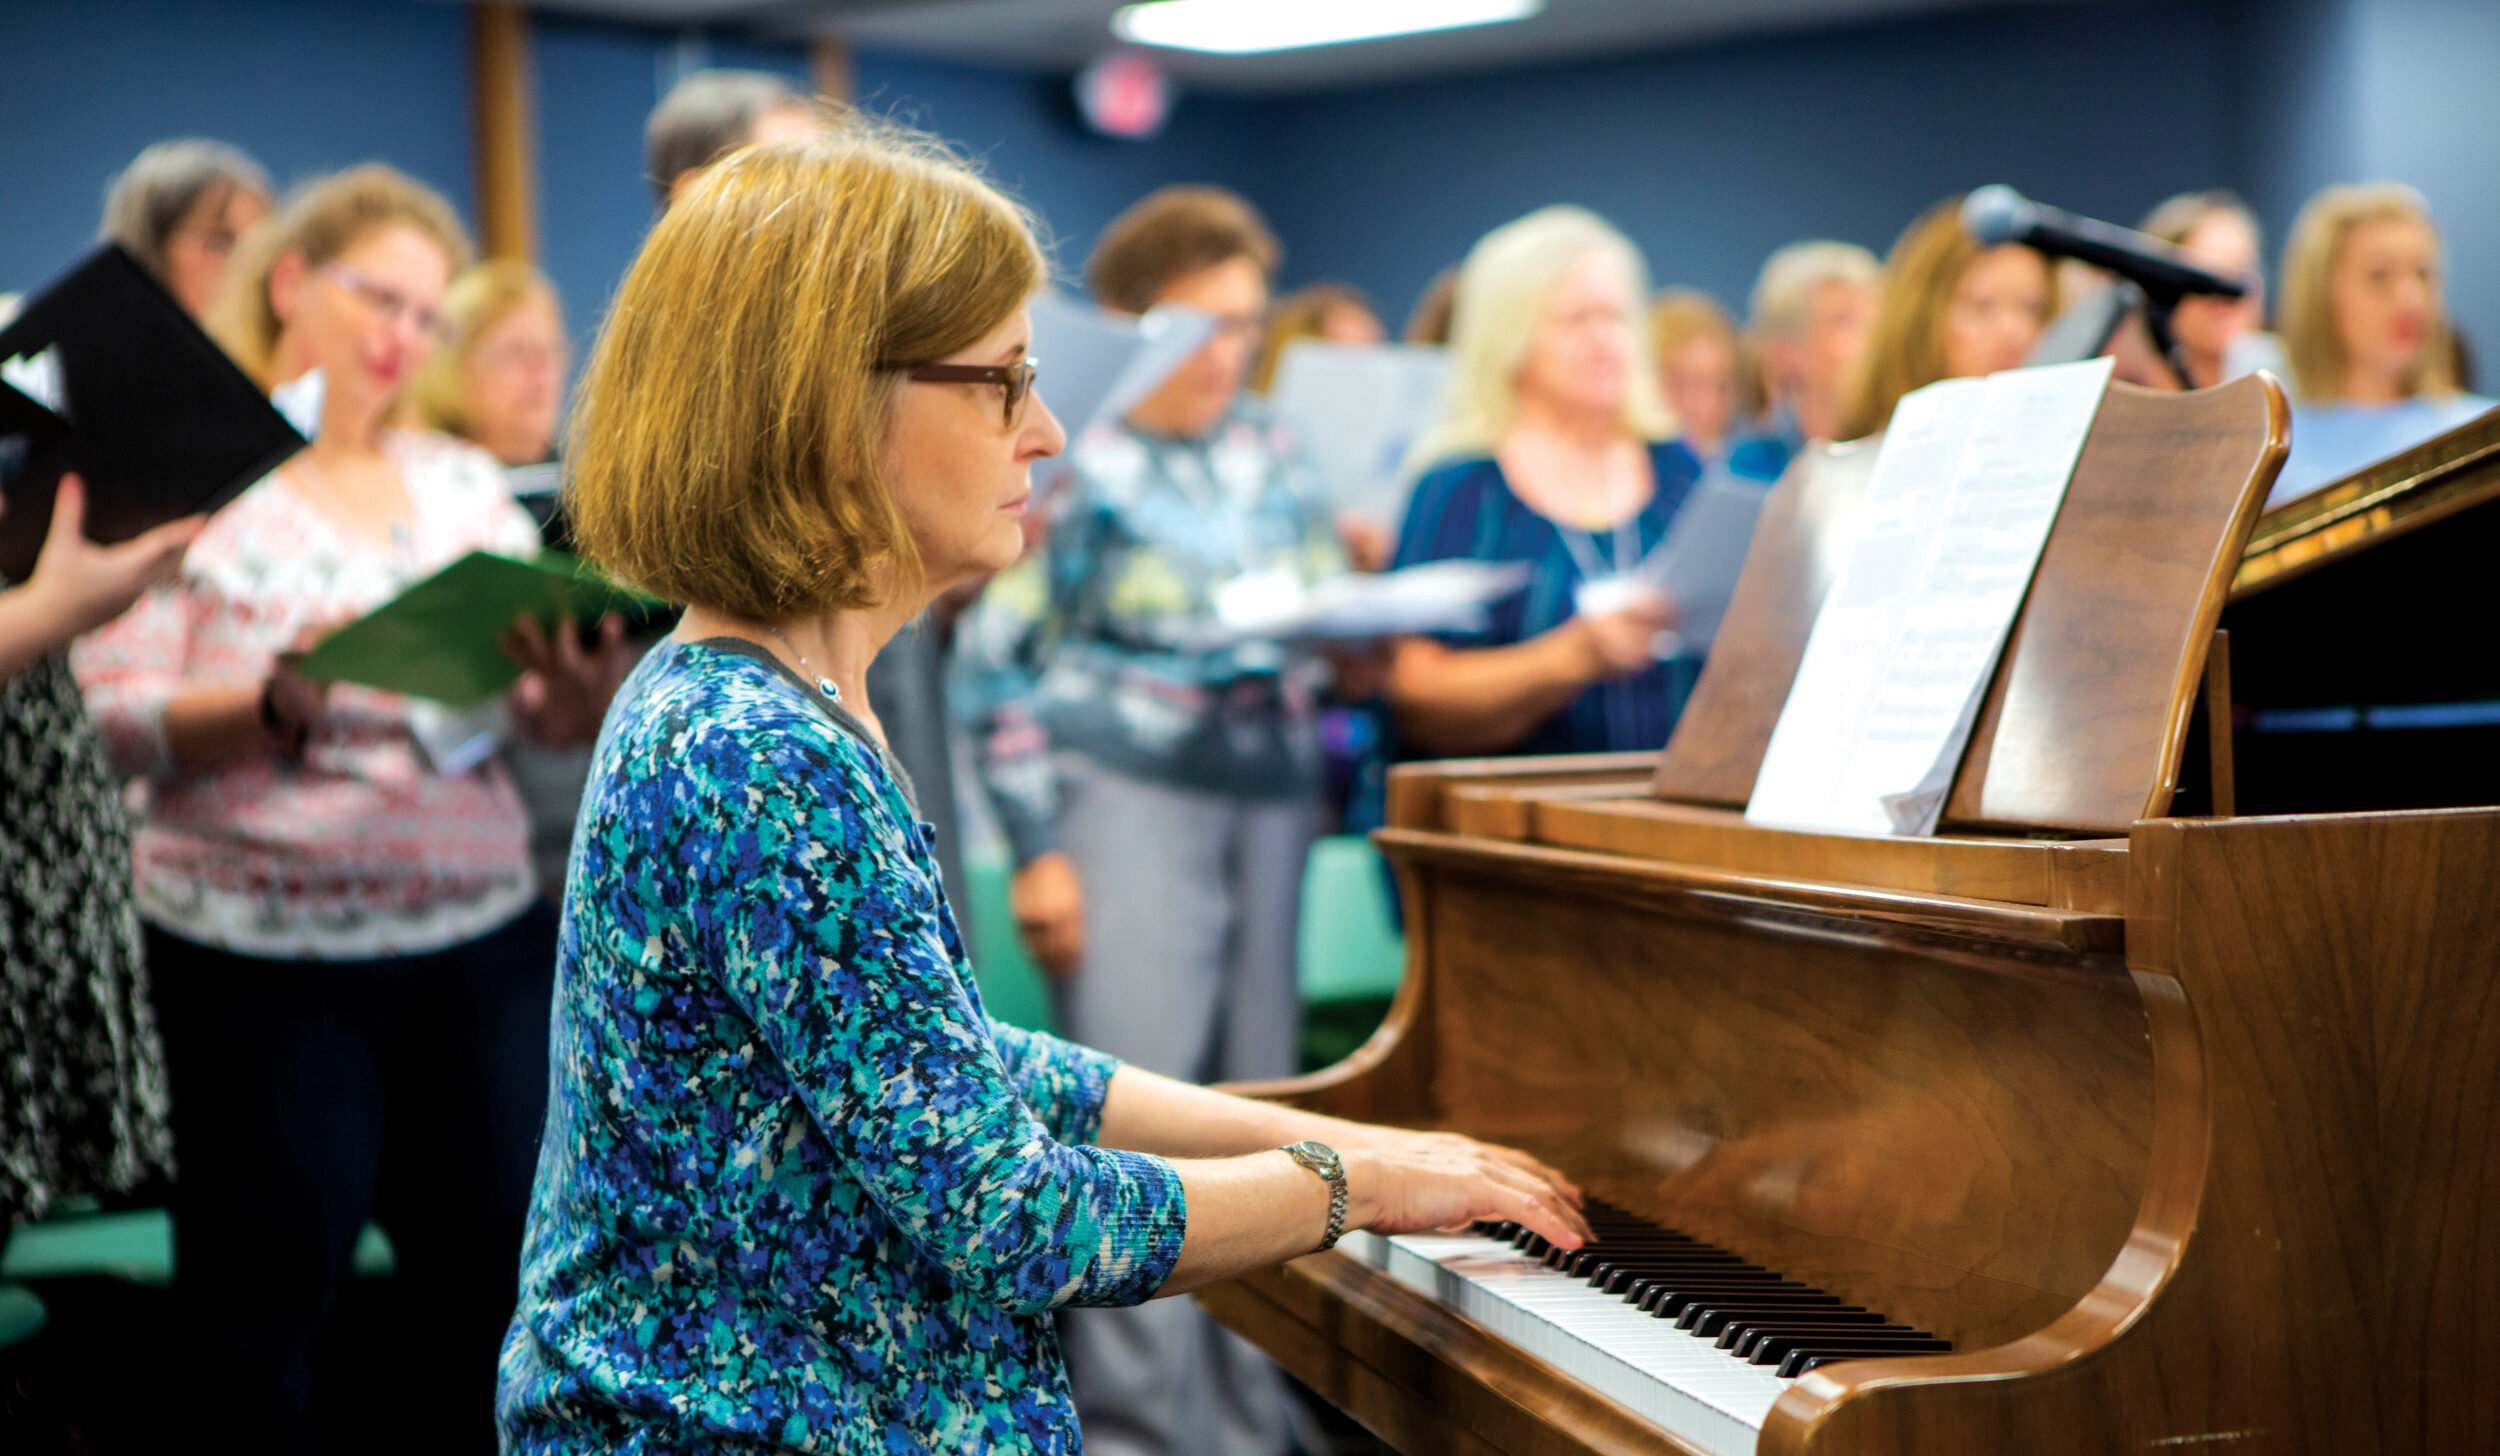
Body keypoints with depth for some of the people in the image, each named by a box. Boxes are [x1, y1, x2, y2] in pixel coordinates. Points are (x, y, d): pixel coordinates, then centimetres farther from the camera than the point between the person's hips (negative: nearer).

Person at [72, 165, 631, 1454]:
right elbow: (122, 721, -8)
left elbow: (545, 706, 5)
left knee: (498, 1278, 8)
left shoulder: (463, 481, 12)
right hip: (261, 952, -4)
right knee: (265, 1312, 3)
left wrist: (588, 695, -19)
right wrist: (276, 703, -26)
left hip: (481, 933, 4)